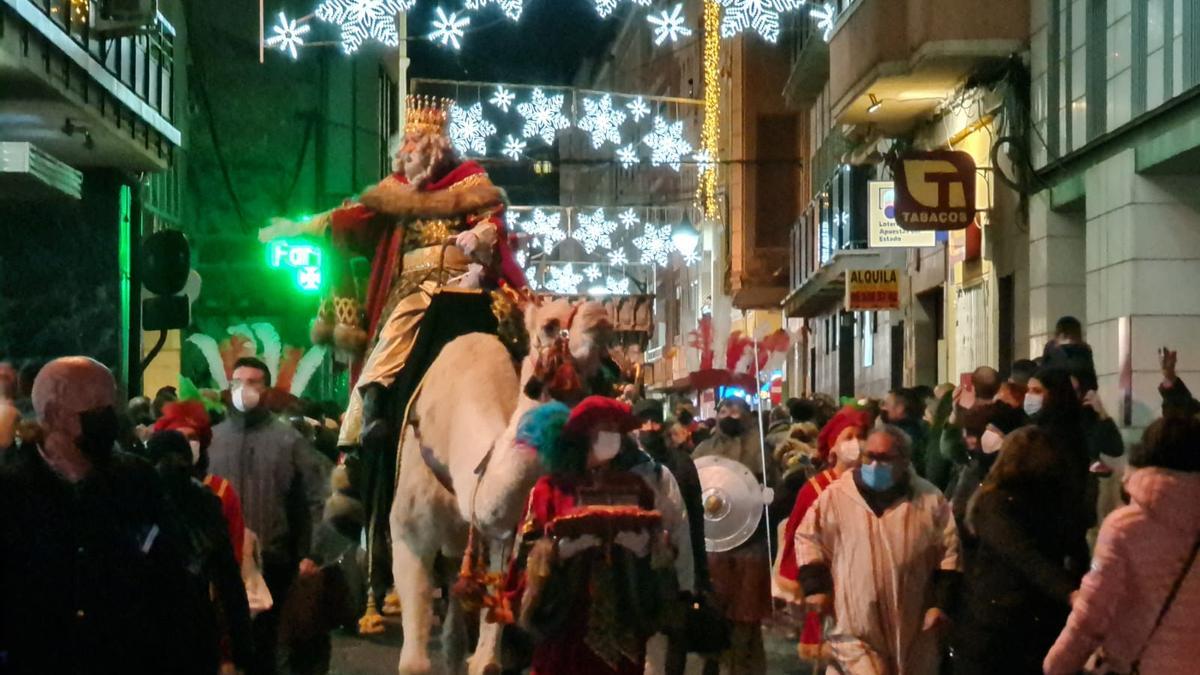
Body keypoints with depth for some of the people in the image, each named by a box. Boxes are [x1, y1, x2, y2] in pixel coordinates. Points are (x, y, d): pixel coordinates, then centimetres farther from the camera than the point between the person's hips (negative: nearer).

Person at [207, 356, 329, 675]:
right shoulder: (212, 437, 6)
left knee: (262, 640, 9)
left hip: (271, 559, -1)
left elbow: (312, 497, -1)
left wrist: (308, 552, -7)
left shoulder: (288, 439, 1)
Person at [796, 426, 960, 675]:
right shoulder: (837, 495, -6)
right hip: (855, 626, -2)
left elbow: (949, 553, 3)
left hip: (912, 628, 2)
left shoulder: (929, 500, -3)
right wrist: (815, 586, -2)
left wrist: (941, 604, -3)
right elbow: (808, 537, 6)